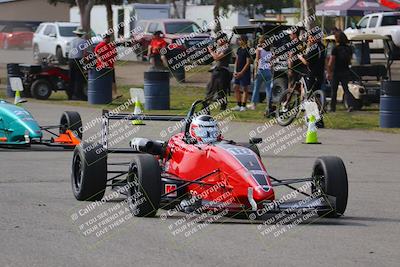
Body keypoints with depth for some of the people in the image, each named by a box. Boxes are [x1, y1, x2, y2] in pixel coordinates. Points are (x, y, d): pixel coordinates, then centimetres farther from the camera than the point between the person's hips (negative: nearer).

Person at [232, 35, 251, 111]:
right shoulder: (239, 49, 12)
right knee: (235, 88, 8)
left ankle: (243, 106, 4)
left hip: (245, 72, -8)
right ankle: (238, 105, 15)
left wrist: (241, 72, -16)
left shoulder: (247, 50, -11)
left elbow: (248, 63, -14)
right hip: (238, 72, 8)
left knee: (245, 89, 0)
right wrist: (235, 71, 5)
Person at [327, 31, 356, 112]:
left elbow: (330, 64, -15)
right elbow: (349, 61, 11)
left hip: (336, 72, -4)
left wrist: (329, 73, -7)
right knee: (346, 89, 7)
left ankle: (333, 108, 16)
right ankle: (351, 104, -14)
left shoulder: (336, 49, -13)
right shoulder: (349, 48, 2)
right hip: (346, 71, 4)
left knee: (333, 90, 9)